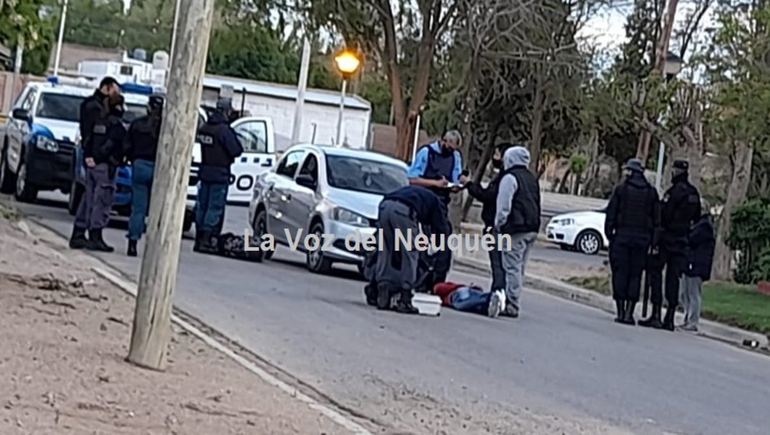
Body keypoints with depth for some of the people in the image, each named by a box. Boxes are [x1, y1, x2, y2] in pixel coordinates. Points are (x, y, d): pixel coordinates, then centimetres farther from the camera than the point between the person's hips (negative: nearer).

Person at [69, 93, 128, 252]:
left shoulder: (99, 122, 13)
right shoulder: (117, 124, -11)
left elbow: (88, 141, 9)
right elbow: (109, 145, -19)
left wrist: (88, 157, 1)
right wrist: (97, 158, -9)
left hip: (92, 166, 8)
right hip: (105, 167, -8)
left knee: (88, 200, 12)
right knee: (102, 203, -4)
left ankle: (77, 235, 15)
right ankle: (95, 238, -4)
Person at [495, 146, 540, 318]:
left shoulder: (510, 177, -9)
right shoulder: (532, 178, 18)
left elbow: (504, 206, -14)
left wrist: (499, 225, -5)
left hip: (515, 229, -8)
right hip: (532, 229, 8)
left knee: (513, 268, -7)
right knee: (520, 268, 13)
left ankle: (512, 305, -8)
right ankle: (513, 303, 17)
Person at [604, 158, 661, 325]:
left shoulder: (621, 189, -1)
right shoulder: (651, 193, 7)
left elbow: (611, 214, -2)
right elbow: (657, 219, 6)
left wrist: (609, 233, 5)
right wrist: (652, 240, 10)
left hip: (622, 236, -2)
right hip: (642, 238, 2)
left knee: (620, 273, 2)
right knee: (635, 275, 4)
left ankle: (621, 312, -1)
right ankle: (629, 313, 0)